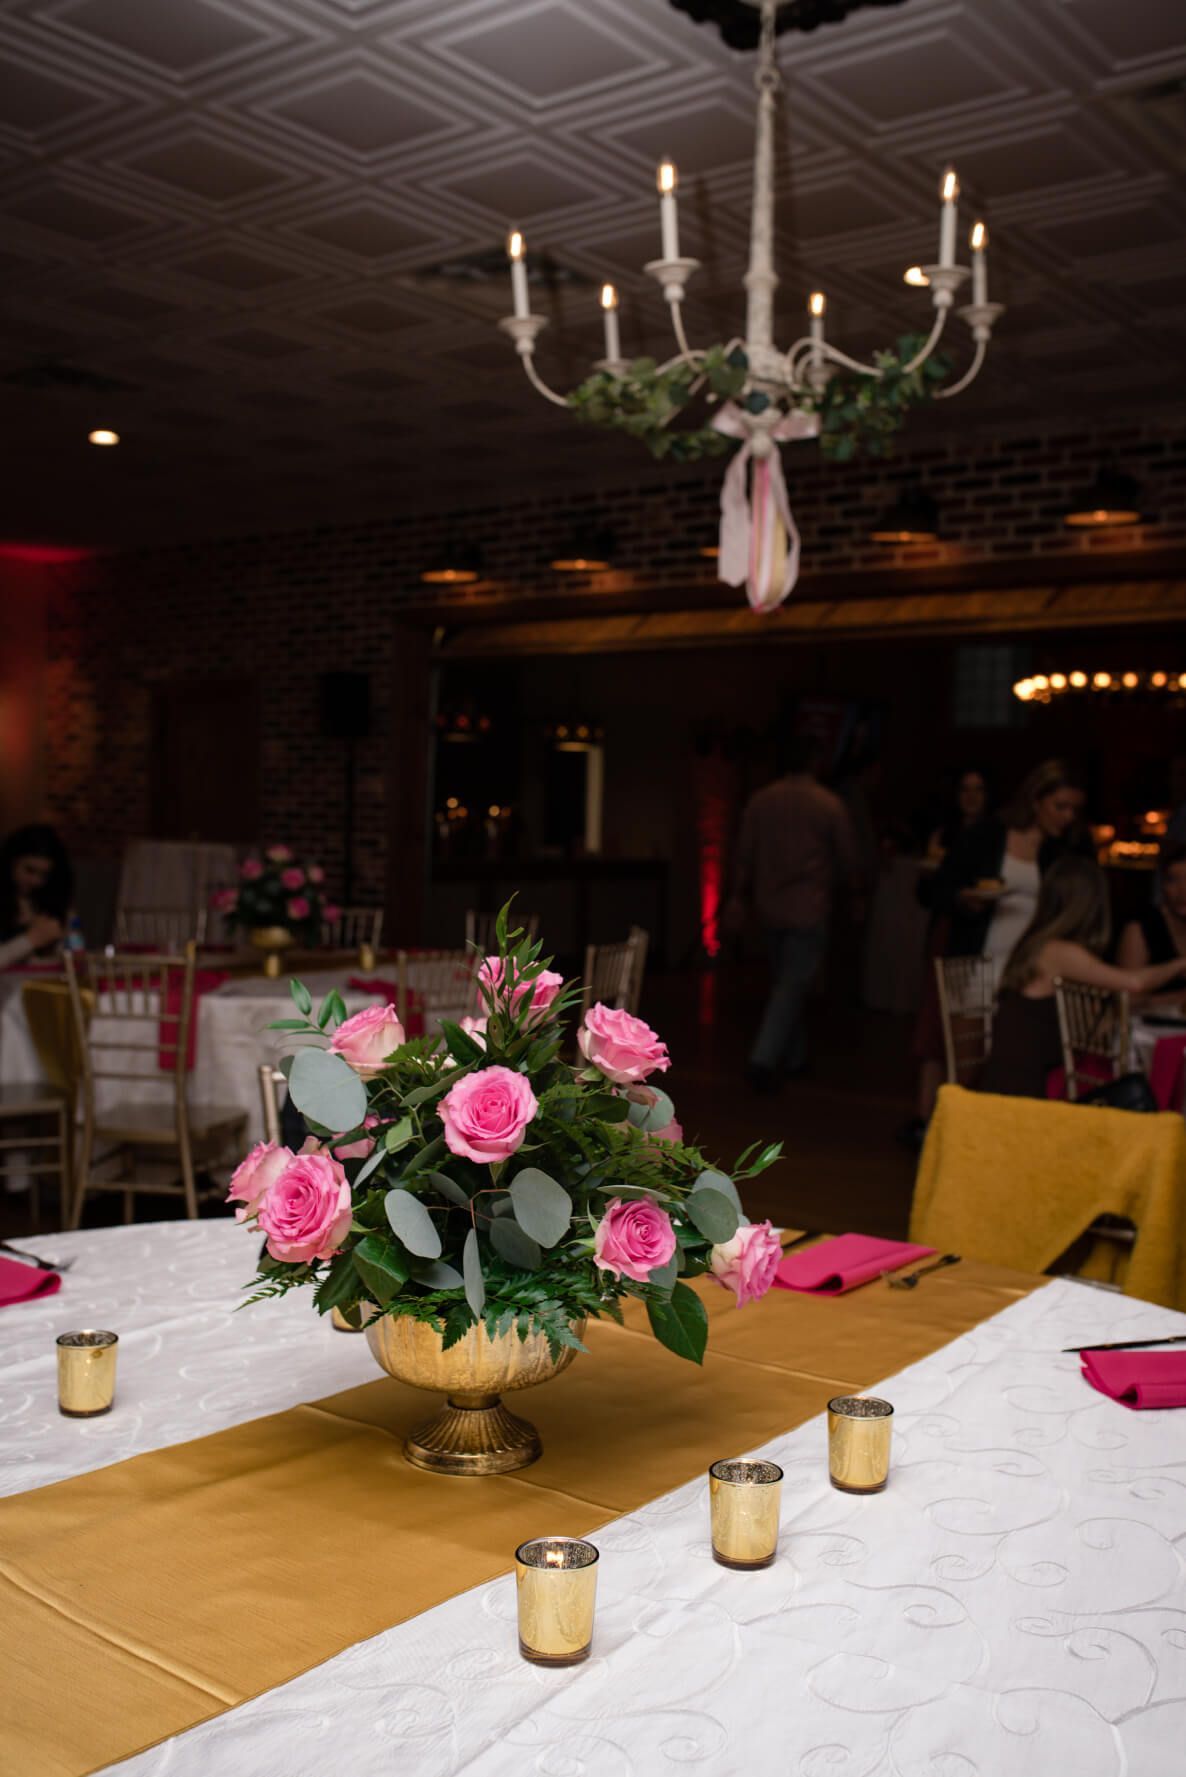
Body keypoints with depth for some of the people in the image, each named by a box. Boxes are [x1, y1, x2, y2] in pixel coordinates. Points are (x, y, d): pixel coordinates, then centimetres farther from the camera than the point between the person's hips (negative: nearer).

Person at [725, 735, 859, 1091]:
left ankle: (794, 1057, 25)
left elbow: (745, 854, 5)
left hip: (770, 907, 5)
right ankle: (763, 1061, -15)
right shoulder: (829, 805, -7)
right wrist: (853, 889, 19)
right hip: (809, 908, -4)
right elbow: (846, 858, 1)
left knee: (785, 980, 17)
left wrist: (740, 898, 14)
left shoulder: (760, 801, 2)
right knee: (792, 986, -4)